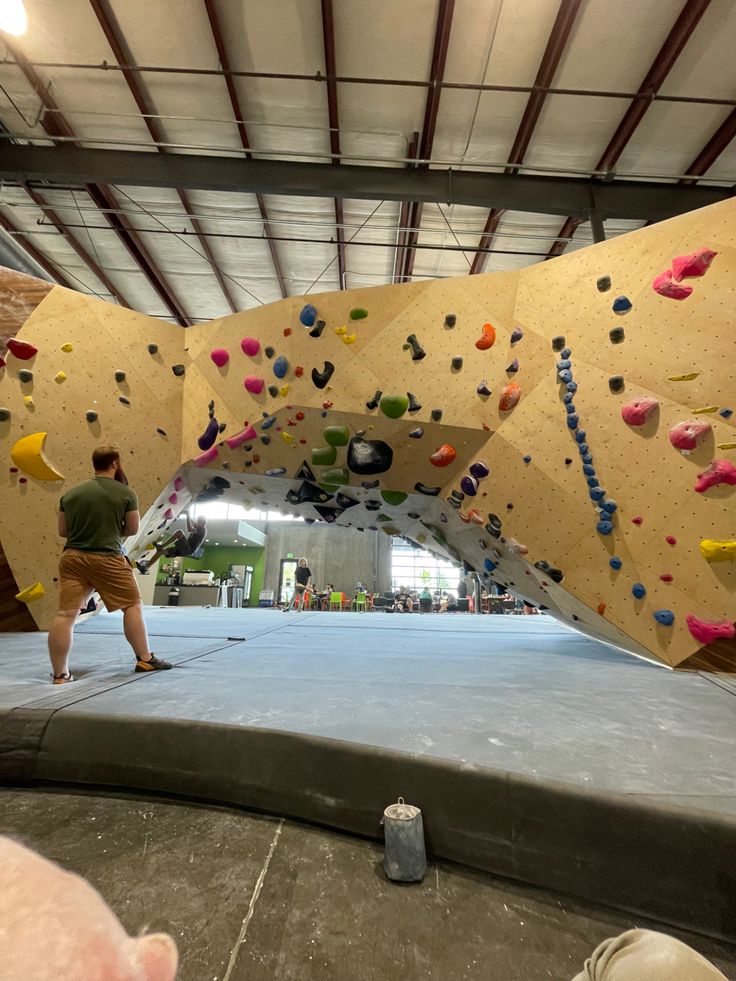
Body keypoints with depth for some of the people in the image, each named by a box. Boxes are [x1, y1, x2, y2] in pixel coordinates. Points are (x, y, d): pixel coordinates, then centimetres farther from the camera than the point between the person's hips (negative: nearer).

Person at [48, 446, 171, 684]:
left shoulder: (70, 493, 8)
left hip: (72, 557, 5)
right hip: (108, 559, -5)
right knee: (132, 605, 7)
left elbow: (62, 531, 13)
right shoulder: (125, 493, -6)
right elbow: (133, 529, -1)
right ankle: (145, 659, 14)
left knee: (65, 614, 5)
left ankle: (60, 674, 12)